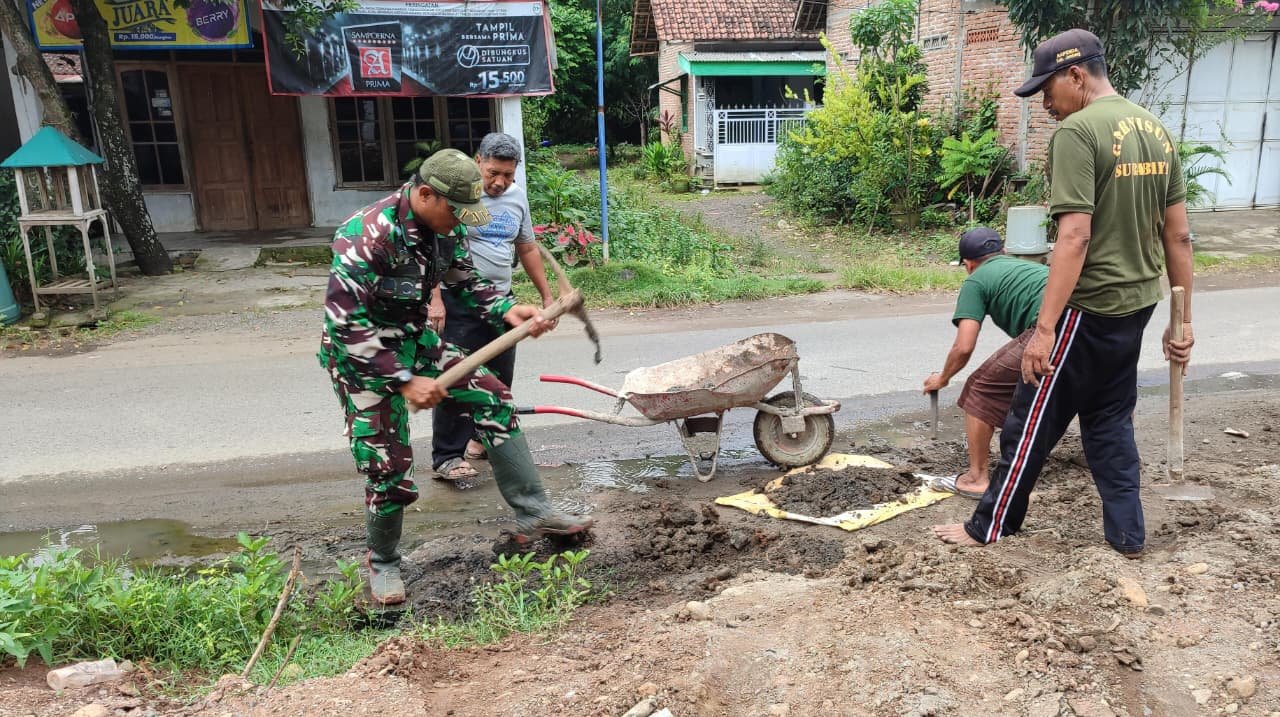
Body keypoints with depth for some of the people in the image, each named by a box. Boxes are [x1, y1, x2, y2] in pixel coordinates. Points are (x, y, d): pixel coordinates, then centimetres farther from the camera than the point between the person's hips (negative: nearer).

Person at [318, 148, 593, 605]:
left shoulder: (446, 226, -7)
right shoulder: (367, 236, -30)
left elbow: (465, 281, 8)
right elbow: (346, 324, -29)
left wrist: (507, 310, -11)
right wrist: (405, 380, -28)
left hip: (415, 340, 7)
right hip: (362, 355, -7)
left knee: (493, 400, 1)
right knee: (388, 468, -5)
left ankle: (532, 513, 10)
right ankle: (382, 564, 23)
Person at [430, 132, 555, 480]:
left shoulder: (517, 196, 9)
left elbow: (528, 249, 18)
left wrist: (546, 295, 18)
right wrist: (435, 299, -21)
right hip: (458, 303, -6)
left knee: (499, 377, 13)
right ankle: (447, 456, 2)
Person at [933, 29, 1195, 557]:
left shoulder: (1077, 131, -16)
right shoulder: (1157, 131, 9)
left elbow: (1075, 238, -24)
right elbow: (1179, 236, 11)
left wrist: (1044, 328, -23)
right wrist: (1182, 320, 17)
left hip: (1090, 309, -8)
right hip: (1137, 303, 8)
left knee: (1033, 421, 5)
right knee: (1111, 419, 20)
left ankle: (990, 527, 18)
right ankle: (1127, 533, 27)